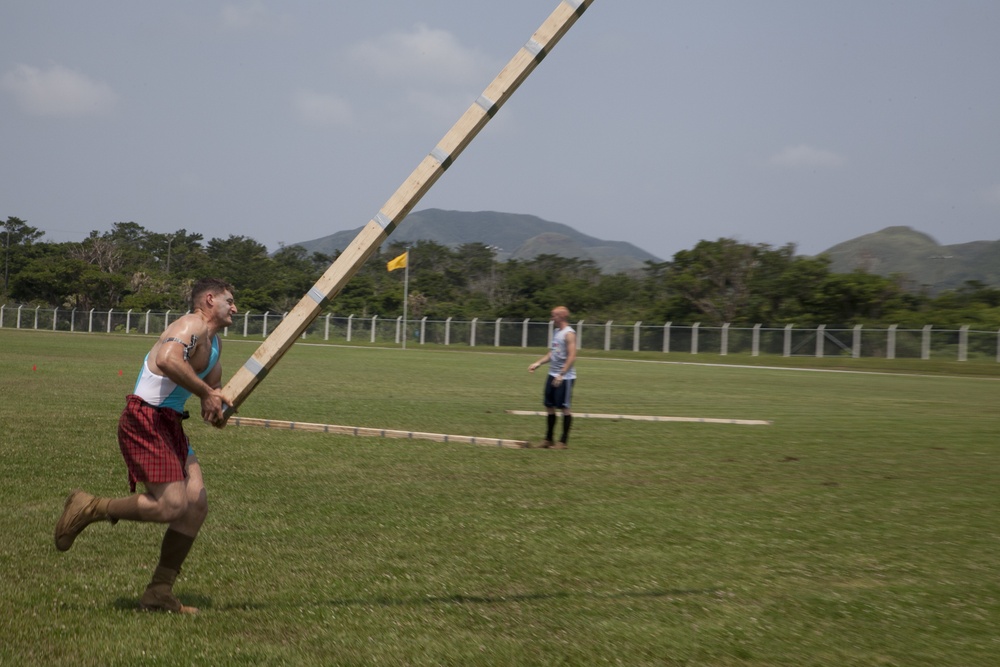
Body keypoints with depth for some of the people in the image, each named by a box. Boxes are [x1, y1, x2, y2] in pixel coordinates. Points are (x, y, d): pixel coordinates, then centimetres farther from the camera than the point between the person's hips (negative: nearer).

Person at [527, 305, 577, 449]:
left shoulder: (569, 334, -13)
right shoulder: (556, 332, 14)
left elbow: (572, 356, -19)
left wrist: (562, 375, -23)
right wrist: (538, 363, 10)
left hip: (565, 377, -9)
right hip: (552, 375, 9)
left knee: (564, 407, -2)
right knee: (549, 406, 9)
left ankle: (563, 441, 4)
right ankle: (548, 440, 16)